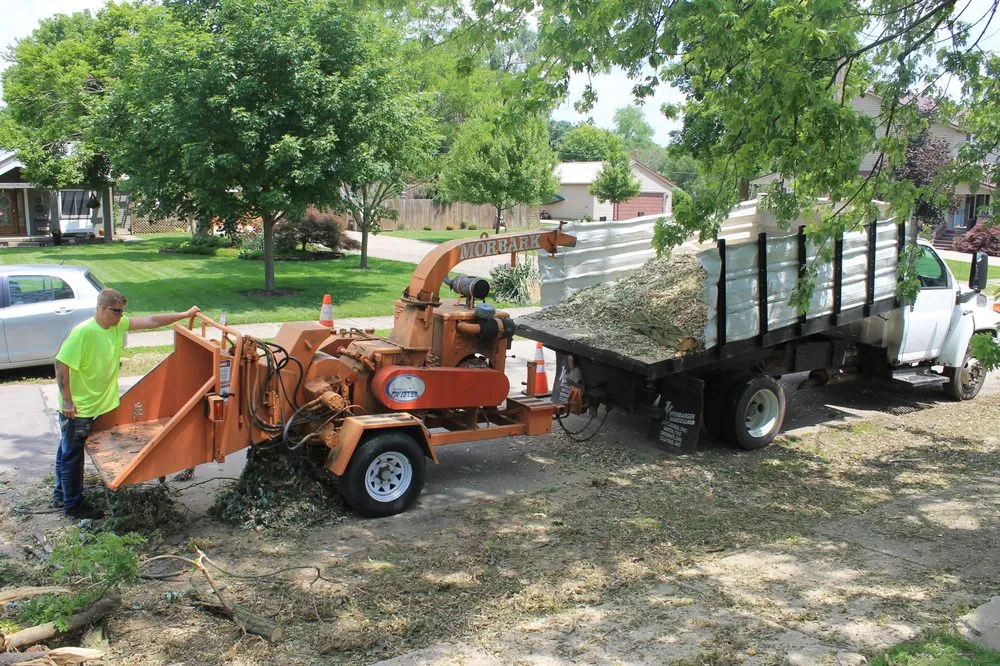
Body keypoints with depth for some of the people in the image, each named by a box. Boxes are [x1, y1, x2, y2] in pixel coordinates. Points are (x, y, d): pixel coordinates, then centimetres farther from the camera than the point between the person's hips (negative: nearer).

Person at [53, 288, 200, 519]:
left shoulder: (118, 325, -1)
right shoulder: (84, 332, -24)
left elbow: (151, 321, 2)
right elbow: (61, 364, -24)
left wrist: (184, 315, 1)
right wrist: (67, 401, -23)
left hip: (93, 404, 8)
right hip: (76, 407, -8)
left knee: (68, 451, 22)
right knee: (72, 455, 5)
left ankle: (61, 495, 37)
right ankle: (73, 504, 17)